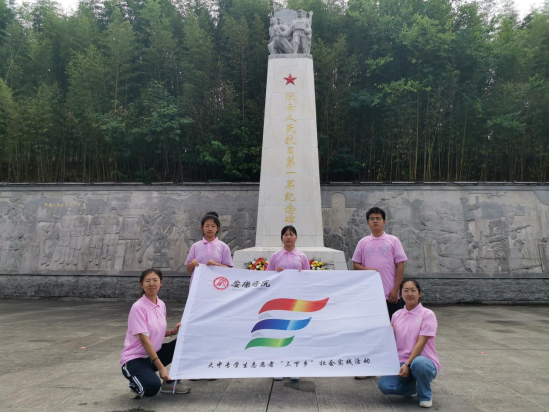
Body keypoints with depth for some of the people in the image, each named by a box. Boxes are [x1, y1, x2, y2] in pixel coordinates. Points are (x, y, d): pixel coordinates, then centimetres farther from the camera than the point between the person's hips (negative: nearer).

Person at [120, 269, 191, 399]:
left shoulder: (161, 305, 3)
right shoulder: (138, 307, -19)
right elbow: (144, 339, -24)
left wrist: (173, 331, -8)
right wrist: (161, 367, -26)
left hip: (153, 354, 7)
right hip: (134, 359, -7)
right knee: (153, 386, -34)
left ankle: (171, 382, 6)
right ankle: (137, 386, 3)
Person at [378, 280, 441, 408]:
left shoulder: (427, 314, -6)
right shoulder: (397, 315, 7)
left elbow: (421, 343, -15)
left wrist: (408, 364, -23)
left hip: (424, 361, -3)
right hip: (401, 362, 4)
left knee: (418, 363, -41)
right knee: (384, 386, -22)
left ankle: (425, 395, -7)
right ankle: (411, 387, 13)